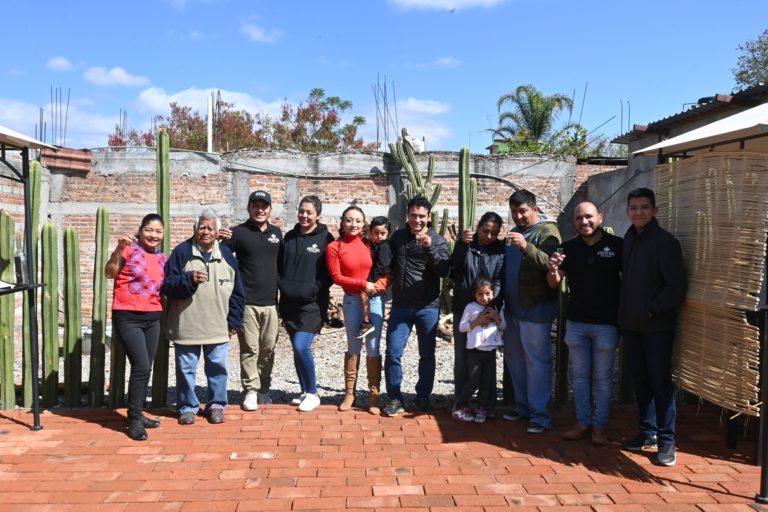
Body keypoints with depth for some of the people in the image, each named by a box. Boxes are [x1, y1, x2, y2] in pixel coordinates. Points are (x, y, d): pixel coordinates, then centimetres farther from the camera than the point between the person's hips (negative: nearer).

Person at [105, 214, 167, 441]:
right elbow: (110, 273, -22)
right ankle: (134, 419, -2)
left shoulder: (162, 259, 10)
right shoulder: (130, 249, -8)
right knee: (141, 367, -13)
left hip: (153, 319, 7)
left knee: (145, 368, 12)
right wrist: (118, 250, -35)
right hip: (127, 317, -7)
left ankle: (137, 414, 25)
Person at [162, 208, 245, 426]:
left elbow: (237, 292, 9)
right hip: (186, 326, -1)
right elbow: (167, 286, -6)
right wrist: (189, 279, -22)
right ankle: (188, 407, 24)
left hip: (218, 327, 2)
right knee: (186, 368, 8)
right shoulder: (182, 252, -2)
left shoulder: (226, 255, 5)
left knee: (218, 367, 7)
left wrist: (233, 321, 5)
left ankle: (216, 405, 24)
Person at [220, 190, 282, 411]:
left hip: (271, 302, 4)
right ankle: (250, 391, 9)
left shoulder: (277, 233, 12)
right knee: (250, 349, 0)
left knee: (268, 348, 9)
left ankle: (264, 389, 23)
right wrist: (219, 240, -25)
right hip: (247, 302, -3)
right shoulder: (239, 232, -1)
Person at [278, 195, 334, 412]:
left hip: (313, 304, -5)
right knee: (298, 349, 10)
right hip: (289, 303, 5)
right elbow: (279, 266, 15)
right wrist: (282, 286, 0)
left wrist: (313, 289, -13)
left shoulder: (325, 238, -3)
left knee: (301, 347, -16)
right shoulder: (289, 237, 11)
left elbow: (330, 272, -4)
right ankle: (305, 392, 23)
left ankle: (313, 394, 0)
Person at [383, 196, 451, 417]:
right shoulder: (397, 237, 7)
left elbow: (444, 271, -16)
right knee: (393, 353, -1)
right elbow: (388, 265, 20)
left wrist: (429, 248, -27)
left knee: (427, 355, 8)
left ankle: (423, 397, 23)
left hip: (428, 307, -2)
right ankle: (395, 399, 12)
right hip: (400, 307, 2)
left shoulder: (438, 240, -2)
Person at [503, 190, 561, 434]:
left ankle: (539, 414, 3)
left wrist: (526, 247, -36)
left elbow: (550, 263, -24)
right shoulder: (514, 233, 18)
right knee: (514, 358, 13)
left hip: (536, 307, -8)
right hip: (513, 307, 8)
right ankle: (522, 405, 25)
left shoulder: (547, 231, -8)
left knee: (537, 361, -4)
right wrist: (502, 300, 9)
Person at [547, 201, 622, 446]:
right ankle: (583, 421, 24)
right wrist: (553, 270, -21)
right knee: (579, 374, 12)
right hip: (576, 320, 3)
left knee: (603, 376, 8)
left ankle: (600, 425, 19)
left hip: (606, 322, -3)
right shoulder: (568, 248, 2)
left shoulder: (616, 245, -6)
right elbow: (554, 283, 1)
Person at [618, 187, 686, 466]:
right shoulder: (628, 238, 8)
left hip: (657, 326, -6)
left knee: (660, 382, 1)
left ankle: (666, 440, 11)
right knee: (640, 380, 13)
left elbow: (677, 287, -14)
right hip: (631, 325, 6)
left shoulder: (665, 242, -11)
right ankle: (648, 432, 26)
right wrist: (625, 312, 7)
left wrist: (652, 310, -16)